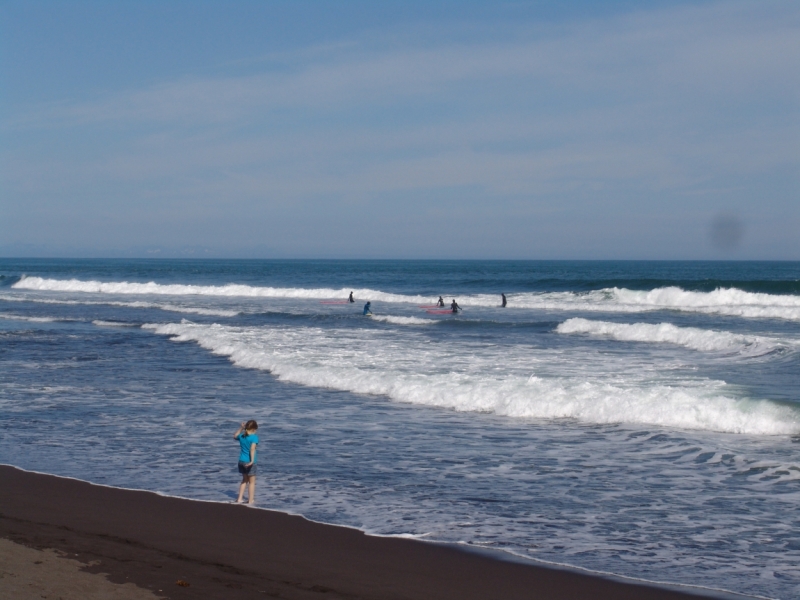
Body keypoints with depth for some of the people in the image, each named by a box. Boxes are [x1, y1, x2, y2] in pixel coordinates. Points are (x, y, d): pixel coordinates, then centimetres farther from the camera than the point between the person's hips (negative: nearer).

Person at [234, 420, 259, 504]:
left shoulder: (241, 436, 5)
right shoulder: (254, 437, -13)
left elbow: (235, 436, 29)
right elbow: (252, 449, -26)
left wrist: (241, 428, 22)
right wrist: (252, 460, -32)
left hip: (241, 461, 6)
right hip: (249, 462, -6)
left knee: (245, 480, 23)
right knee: (252, 482, 9)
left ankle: (239, 499, 21)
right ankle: (251, 500, 13)